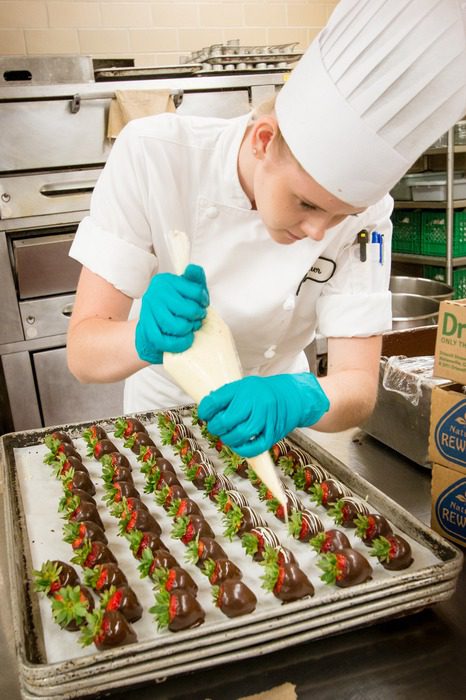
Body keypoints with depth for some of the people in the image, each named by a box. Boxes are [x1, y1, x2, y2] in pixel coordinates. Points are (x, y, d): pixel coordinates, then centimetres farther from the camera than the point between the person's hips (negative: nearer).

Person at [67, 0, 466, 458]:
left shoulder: (364, 207, -24)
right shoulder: (151, 157, -29)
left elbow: (359, 384, -25)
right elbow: (82, 351, -28)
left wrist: (299, 399, -45)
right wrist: (146, 337, -48)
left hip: (271, 400, 1)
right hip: (162, 402, 0)